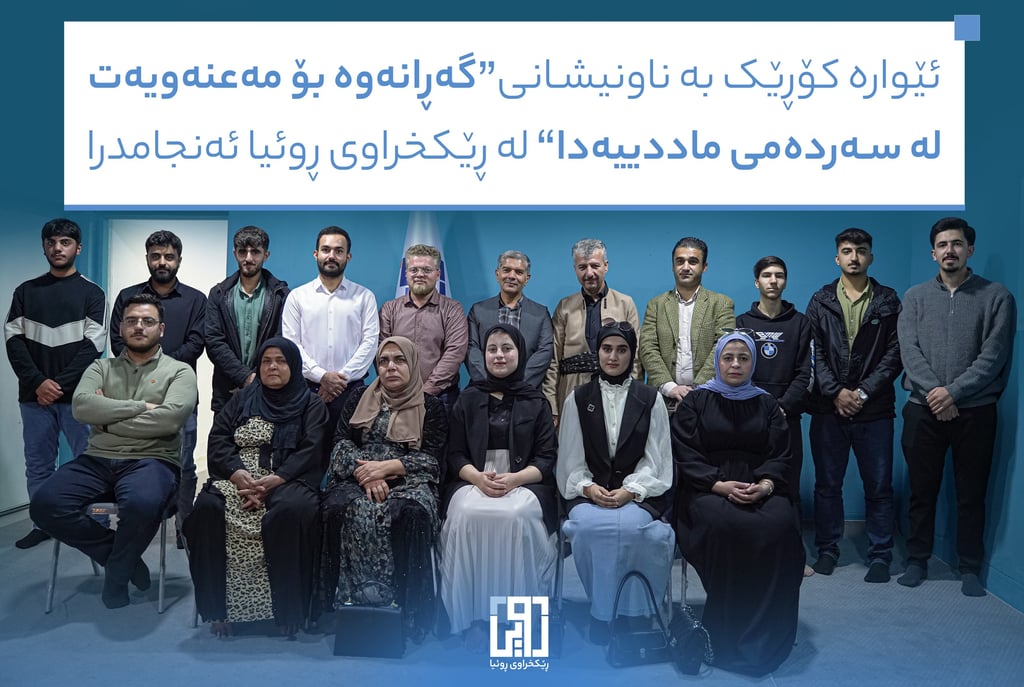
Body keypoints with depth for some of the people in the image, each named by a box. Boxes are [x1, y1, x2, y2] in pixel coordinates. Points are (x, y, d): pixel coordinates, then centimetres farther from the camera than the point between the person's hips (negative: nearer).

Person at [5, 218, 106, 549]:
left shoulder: (91, 293, 4)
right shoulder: (25, 291, 12)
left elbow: (93, 345, -5)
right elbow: (13, 340, 4)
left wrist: (59, 384, -12)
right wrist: (38, 382, -9)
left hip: (77, 396, -3)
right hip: (34, 396, 3)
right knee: (38, 465, 8)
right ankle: (42, 525, 20)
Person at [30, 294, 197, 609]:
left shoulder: (179, 371, 6)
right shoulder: (101, 368, 17)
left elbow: (170, 418, -13)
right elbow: (81, 406, -4)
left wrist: (108, 421, -4)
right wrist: (140, 407, -10)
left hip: (151, 461, -4)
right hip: (97, 460, 4)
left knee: (142, 505, -37)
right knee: (45, 504, -22)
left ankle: (117, 573, -5)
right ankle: (121, 555, -1)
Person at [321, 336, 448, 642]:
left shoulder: (431, 407, 11)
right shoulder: (359, 400, 19)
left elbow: (429, 459, 1)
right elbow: (341, 444, 8)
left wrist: (385, 467, -14)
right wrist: (366, 473, -11)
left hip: (407, 480, -2)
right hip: (358, 479, 2)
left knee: (412, 513, -35)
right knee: (342, 509, -33)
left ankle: (408, 610, -30)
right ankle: (357, 595, -27)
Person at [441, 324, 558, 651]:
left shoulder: (536, 401, 11)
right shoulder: (468, 399, 15)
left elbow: (546, 457, 5)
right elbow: (455, 454, 9)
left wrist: (514, 479, -15)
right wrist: (479, 477, -13)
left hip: (524, 483, -1)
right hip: (474, 481, 1)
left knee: (517, 516, -34)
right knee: (467, 514, -32)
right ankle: (474, 615, -22)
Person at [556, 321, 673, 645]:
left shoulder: (651, 399, 7)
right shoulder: (577, 399, 10)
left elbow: (655, 459, 2)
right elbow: (570, 459, 5)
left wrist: (630, 491, -15)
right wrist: (588, 487, -14)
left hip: (638, 492, -1)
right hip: (590, 491, 1)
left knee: (629, 524, -34)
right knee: (588, 524, -33)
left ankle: (604, 609, -13)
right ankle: (601, 606, -12)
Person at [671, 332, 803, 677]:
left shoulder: (767, 404, 16)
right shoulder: (696, 401, 8)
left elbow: (780, 456, 8)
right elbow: (686, 456, -1)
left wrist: (765, 485, -13)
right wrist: (720, 485, -16)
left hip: (761, 490, 2)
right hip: (708, 489, -2)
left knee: (779, 525, -30)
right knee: (724, 525, -35)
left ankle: (766, 637, -17)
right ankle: (727, 637, -21)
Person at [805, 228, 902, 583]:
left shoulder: (888, 301, 6)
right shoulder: (821, 301, 7)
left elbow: (894, 354, -1)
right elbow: (814, 352, 1)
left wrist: (864, 392, -10)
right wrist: (836, 392, -10)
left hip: (874, 409, -1)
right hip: (828, 407, 1)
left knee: (879, 486, 5)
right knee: (827, 483, 8)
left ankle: (880, 555, 17)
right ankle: (827, 549, 21)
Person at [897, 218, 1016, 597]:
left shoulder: (997, 296, 2)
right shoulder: (915, 297, 7)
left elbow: (993, 356, -7)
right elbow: (909, 351, -3)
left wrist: (954, 392, -16)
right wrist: (933, 390, -16)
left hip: (974, 411, -1)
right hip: (923, 409, 1)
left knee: (971, 494, 7)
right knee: (922, 490, 9)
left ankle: (970, 568, 20)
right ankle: (917, 561, 21)